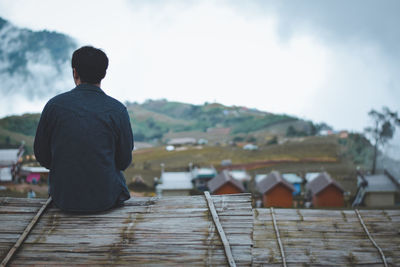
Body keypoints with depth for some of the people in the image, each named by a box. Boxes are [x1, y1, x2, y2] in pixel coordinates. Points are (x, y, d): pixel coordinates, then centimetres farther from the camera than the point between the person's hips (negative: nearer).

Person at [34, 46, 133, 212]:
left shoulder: (54, 105, -8)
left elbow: (42, 156, 1)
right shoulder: (117, 110, -10)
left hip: (63, 199, 2)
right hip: (106, 199, -1)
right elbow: (124, 162, -3)